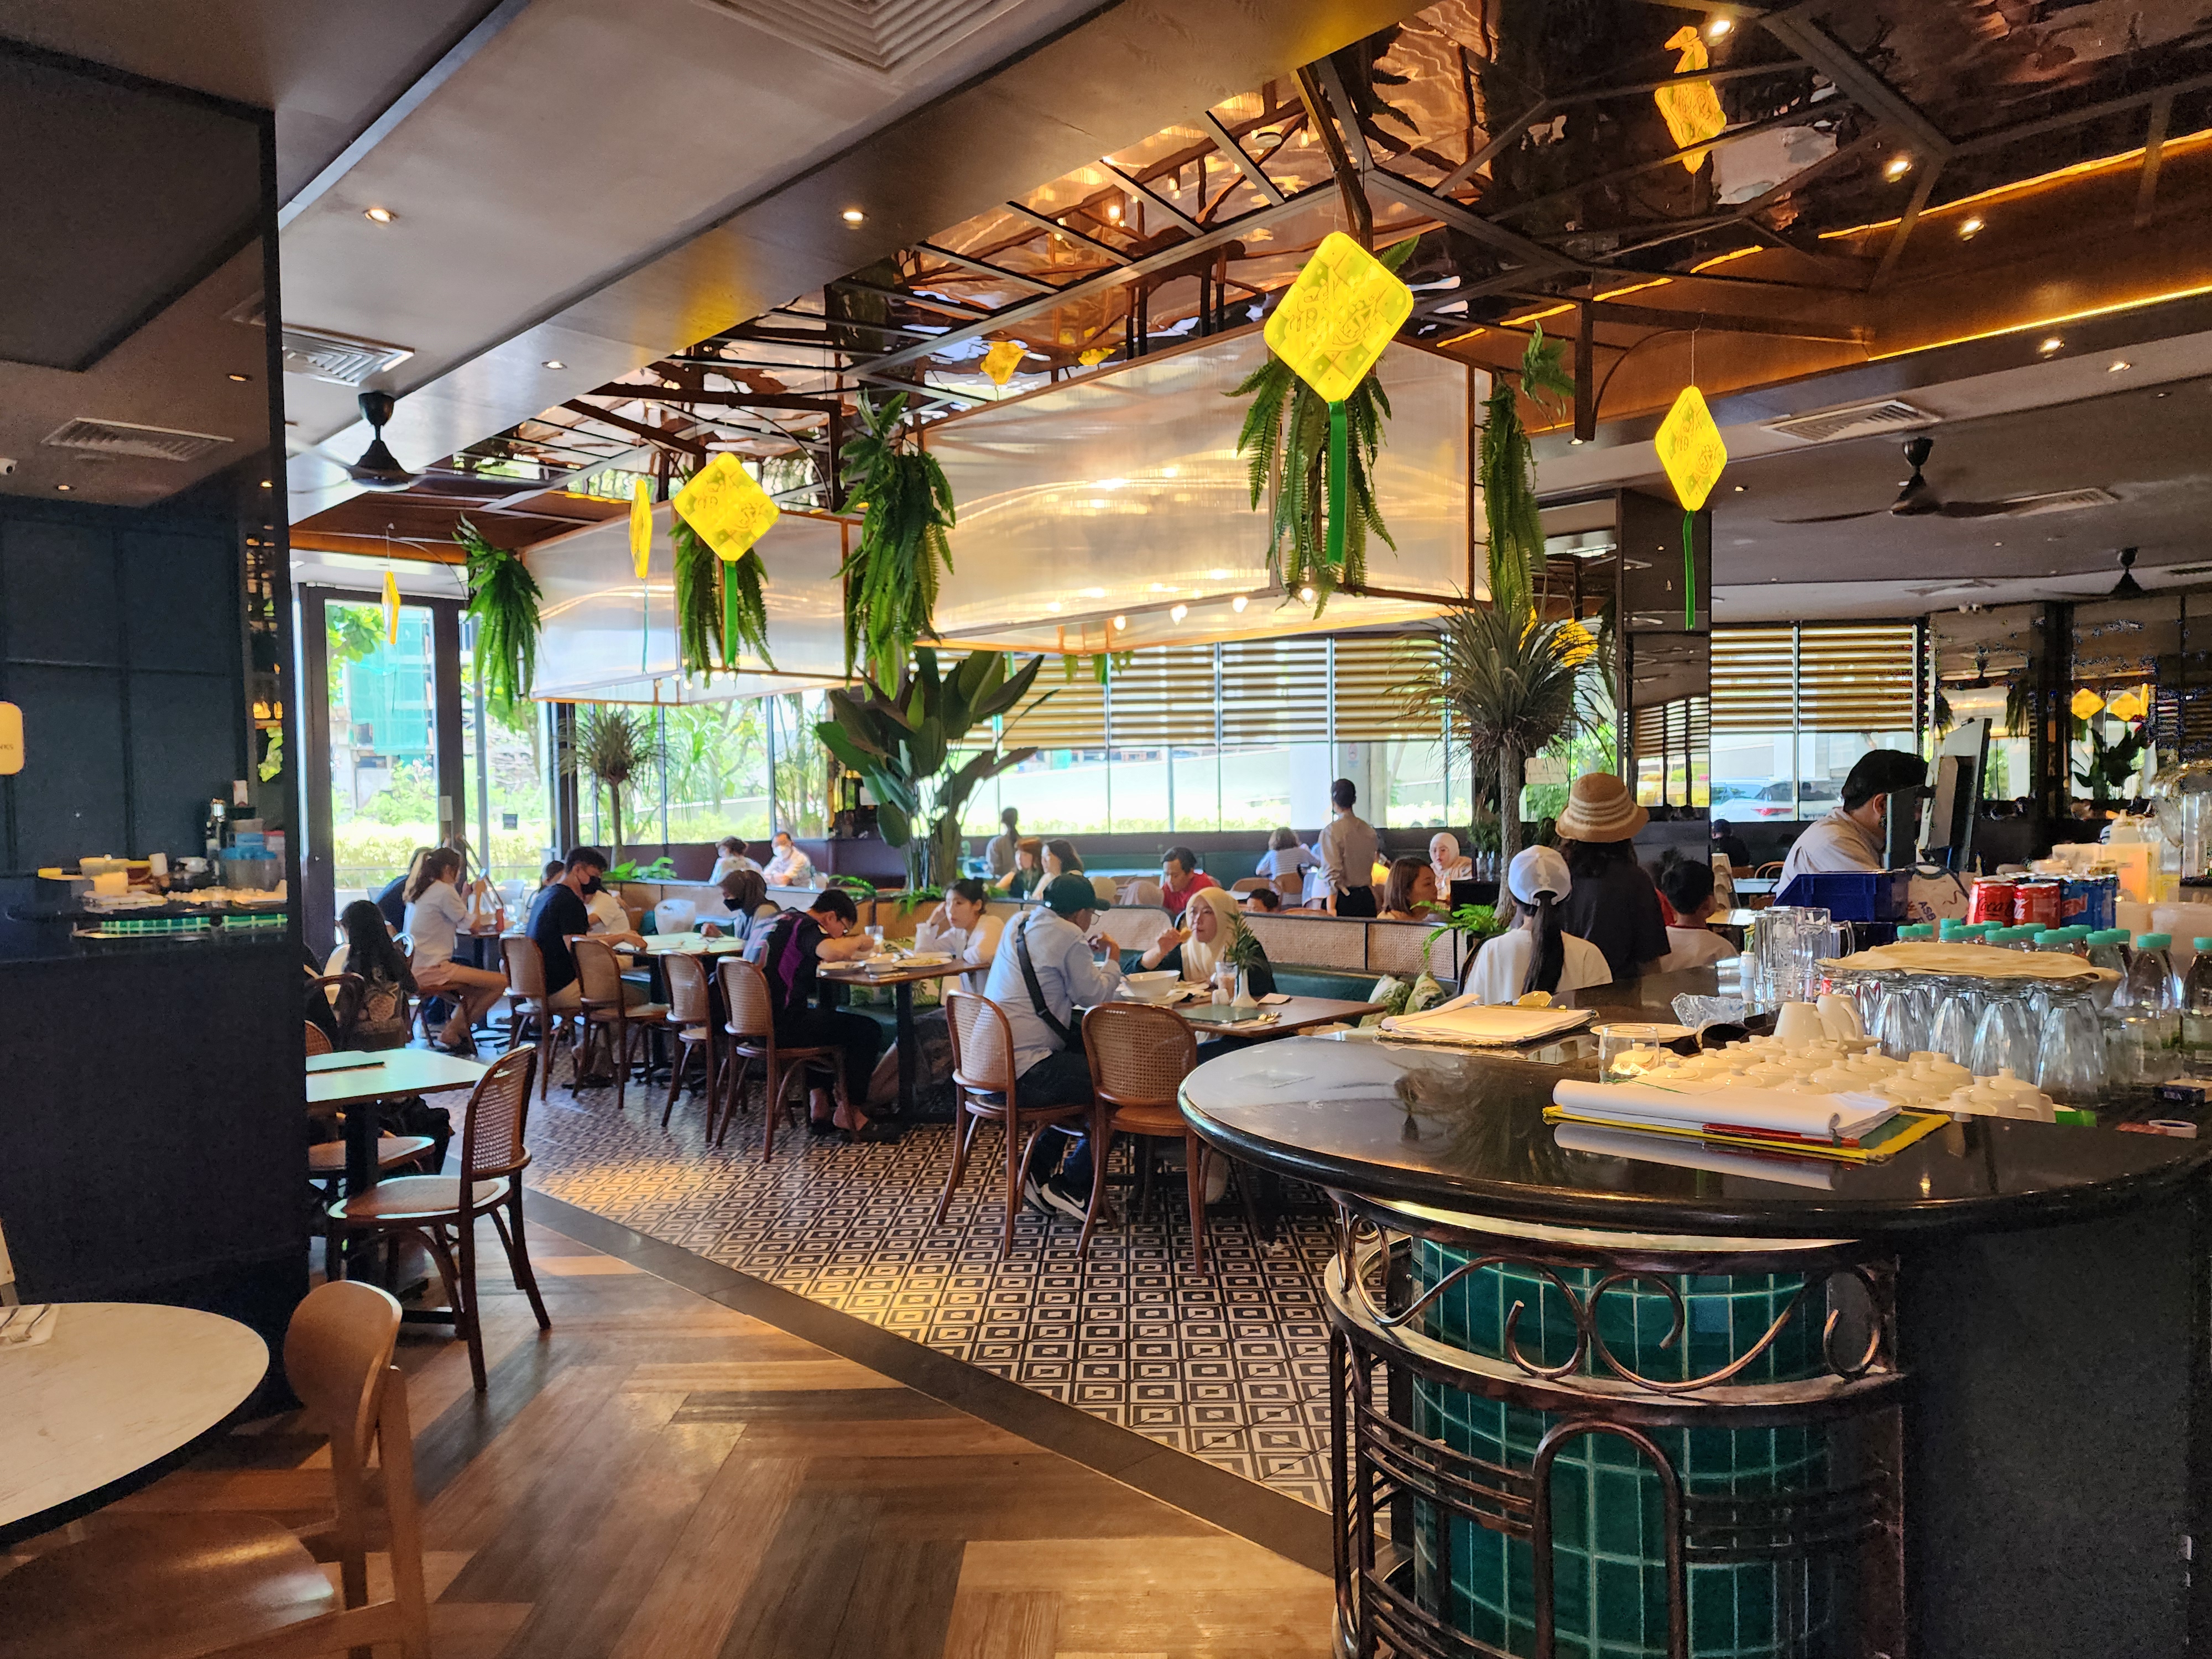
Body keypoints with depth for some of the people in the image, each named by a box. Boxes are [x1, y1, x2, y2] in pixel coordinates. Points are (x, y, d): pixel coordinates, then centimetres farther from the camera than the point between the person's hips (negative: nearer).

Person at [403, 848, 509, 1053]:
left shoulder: (420, 891, 17)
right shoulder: (444, 891, -11)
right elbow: (468, 924, -7)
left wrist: (465, 896, 21)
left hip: (415, 970, 10)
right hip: (432, 970, -10)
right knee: (501, 982, -13)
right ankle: (451, 1034, -2)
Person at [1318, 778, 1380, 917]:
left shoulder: (1331, 831, -11)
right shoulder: (1369, 830, 7)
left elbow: (1333, 872, -16)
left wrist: (1331, 908, -18)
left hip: (1343, 897, -5)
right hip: (1367, 896, 5)